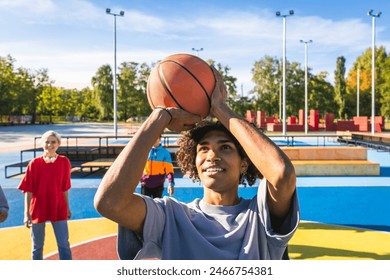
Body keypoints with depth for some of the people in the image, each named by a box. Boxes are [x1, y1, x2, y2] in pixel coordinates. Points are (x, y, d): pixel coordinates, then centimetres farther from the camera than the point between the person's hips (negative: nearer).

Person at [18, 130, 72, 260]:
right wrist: (27, 213, -11)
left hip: (58, 209, 0)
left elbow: (64, 188, 4)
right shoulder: (34, 163, -8)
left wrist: (67, 207, 9)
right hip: (38, 209, 0)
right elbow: (28, 190, -7)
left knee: (64, 244, 1)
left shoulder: (64, 162, -5)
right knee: (37, 246, 14)